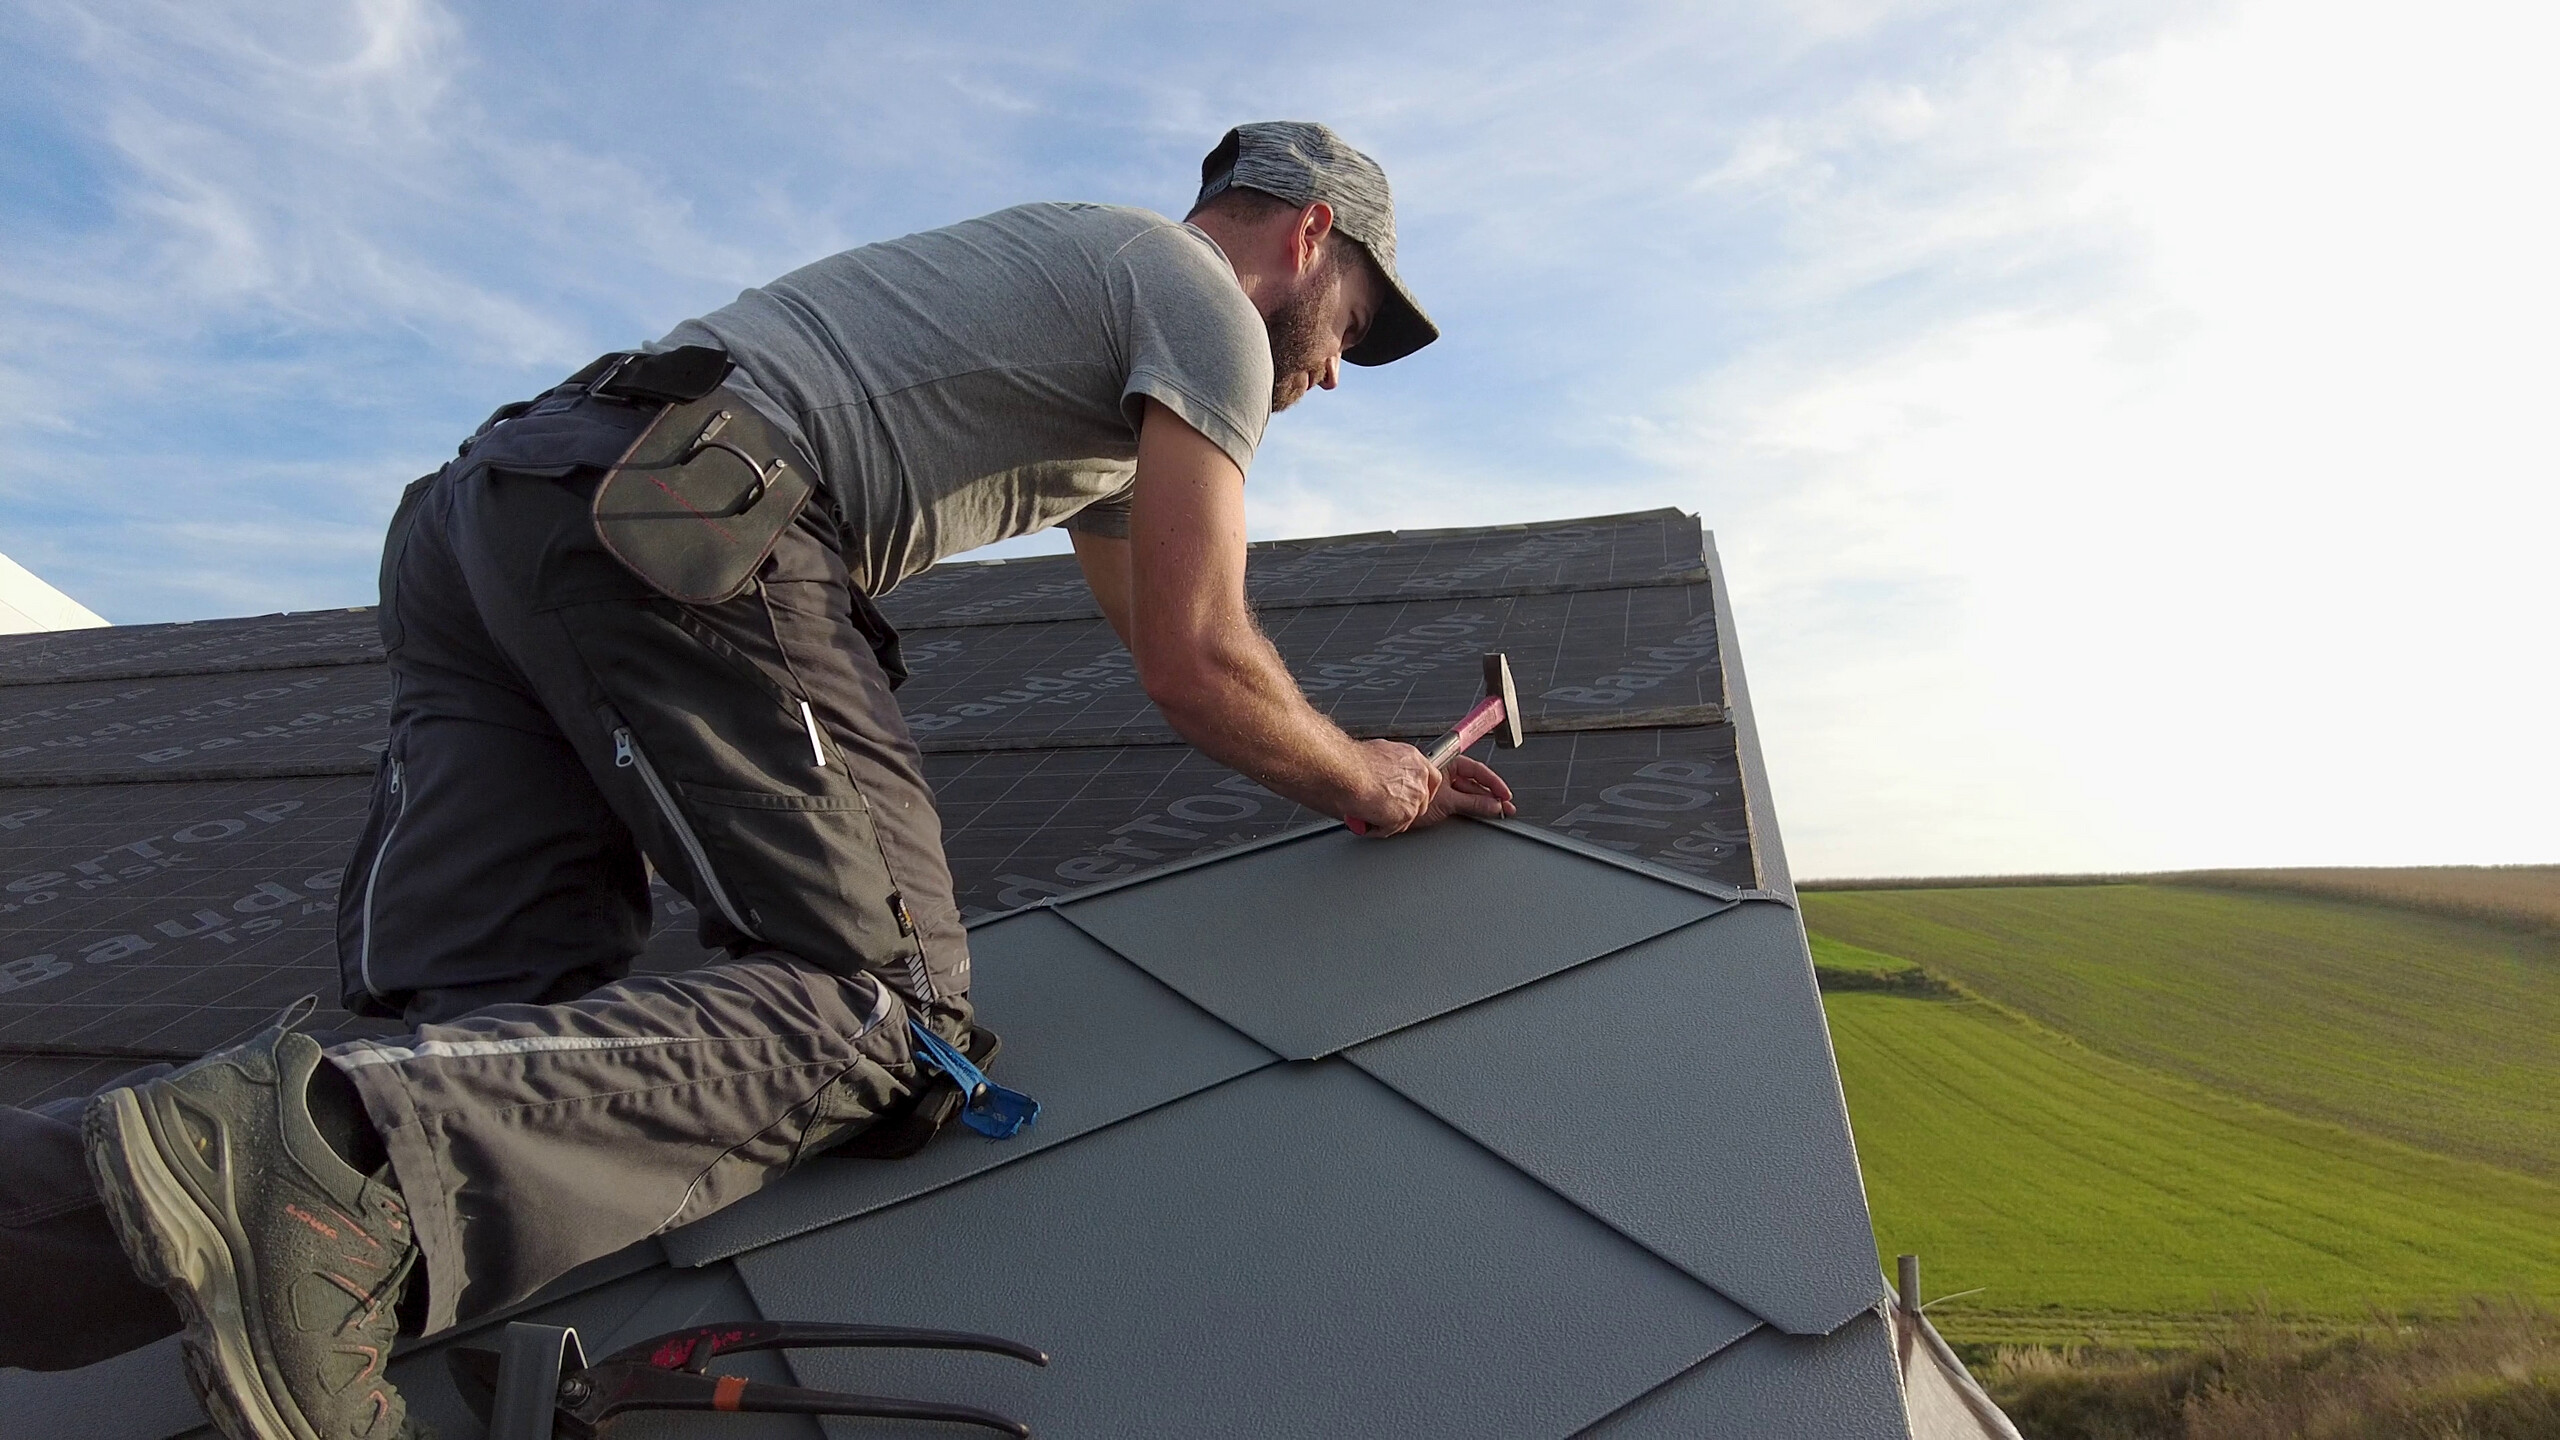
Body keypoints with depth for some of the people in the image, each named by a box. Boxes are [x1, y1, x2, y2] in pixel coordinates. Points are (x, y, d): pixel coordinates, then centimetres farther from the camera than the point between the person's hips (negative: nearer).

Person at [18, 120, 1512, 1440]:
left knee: (487, 1029, 0)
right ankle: (353, 1158, -33)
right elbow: (1194, 664, -2)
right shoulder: (1210, 305, 7)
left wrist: (1378, 761, 48)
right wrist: (1360, 779, 18)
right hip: (673, 528, -10)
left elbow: (1165, 635, 42)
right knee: (882, 1005, -14)